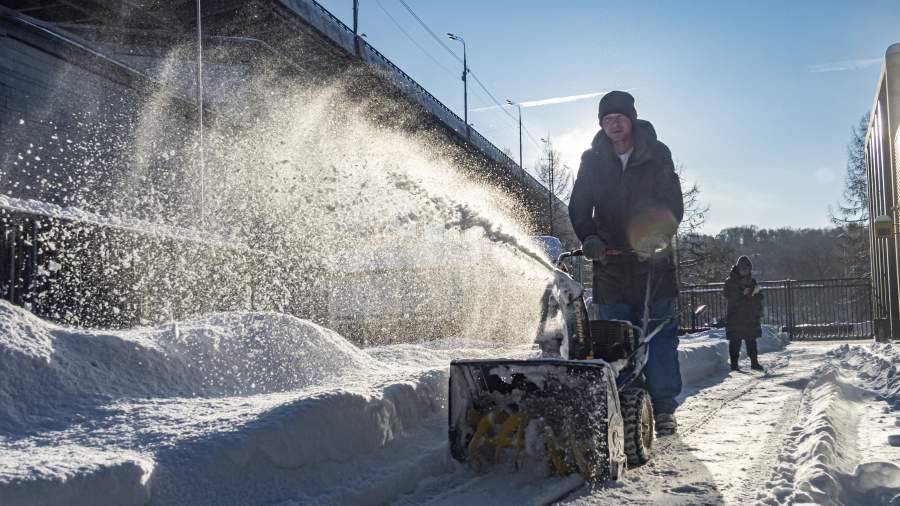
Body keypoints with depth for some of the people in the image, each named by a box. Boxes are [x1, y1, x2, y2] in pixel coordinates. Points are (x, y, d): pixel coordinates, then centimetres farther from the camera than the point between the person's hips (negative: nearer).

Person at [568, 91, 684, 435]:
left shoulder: (657, 155, 3)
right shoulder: (592, 160, 7)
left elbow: (673, 204, -1)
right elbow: (579, 209, 10)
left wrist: (658, 238, -18)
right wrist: (589, 238, -7)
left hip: (653, 262, -1)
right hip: (610, 262, 1)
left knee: (660, 335, -2)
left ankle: (663, 409, 6)